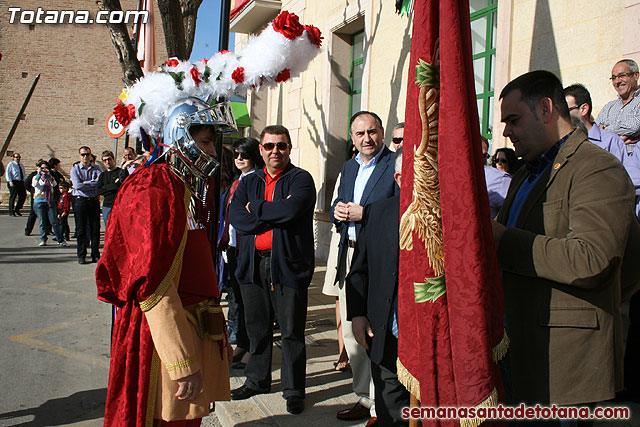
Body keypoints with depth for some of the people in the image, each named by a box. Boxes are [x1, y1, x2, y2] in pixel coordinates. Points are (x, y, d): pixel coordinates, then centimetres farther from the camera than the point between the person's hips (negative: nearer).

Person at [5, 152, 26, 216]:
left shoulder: (21, 165, 20)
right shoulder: (11, 164, 0)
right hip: (13, 182, -6)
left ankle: (17, 209, 15)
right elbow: (8, 173, -7)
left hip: (21, 182, 7)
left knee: (23, 196, 0)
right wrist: (10, 181, -17)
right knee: (13, 197, -5)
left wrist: (24, 181, 13)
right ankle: (11, 212, 1)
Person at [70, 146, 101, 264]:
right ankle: (81, 256, 8)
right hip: (81, 201, -1)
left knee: (95, 229, 2)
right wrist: (93, 185, -8)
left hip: (94, 200, 2)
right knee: (81, 230, 2)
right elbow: (77, 185, -12)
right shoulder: (75, 169, 4)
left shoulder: (96, 168, 9)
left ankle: (95, 255, 10)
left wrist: (85, 183, -11)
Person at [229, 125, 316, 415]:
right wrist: (275, 216, -11)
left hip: (288, 263, -4)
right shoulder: (249, 182, 15)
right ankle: (257, 380, 32)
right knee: (257, 327, 14)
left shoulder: (301, 179, 1)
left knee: (292, 330, 2)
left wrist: (255, 208, -5)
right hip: (253, 263, 5)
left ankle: (294, 390, 16)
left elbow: (290, 210, -19)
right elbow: (236, 217, -1)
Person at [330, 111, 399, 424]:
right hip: (350, 257, 8)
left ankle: (380, 408, 12)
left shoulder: (397, 165, -7)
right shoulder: (349, 168, 18)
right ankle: (365, 398, 31)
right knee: (351, 333, 15)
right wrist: (337, 211, -2)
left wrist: (363, 213, -19)